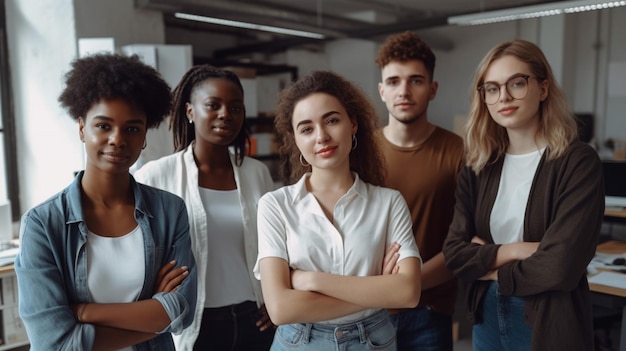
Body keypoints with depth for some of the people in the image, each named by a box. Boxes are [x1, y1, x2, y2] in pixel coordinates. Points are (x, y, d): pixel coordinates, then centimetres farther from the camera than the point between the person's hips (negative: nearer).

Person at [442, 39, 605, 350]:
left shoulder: (578, 162, -15)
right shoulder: (478, 166, 0)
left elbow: (559, 266, -23)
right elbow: (453, 252, -5)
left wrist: (485, 261, -9)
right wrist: (513, 250, -19)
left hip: (550, 325, -4)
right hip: (487, 317, 5)